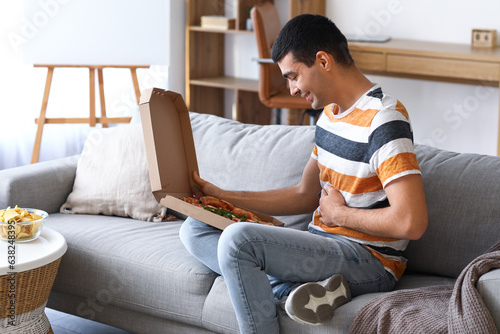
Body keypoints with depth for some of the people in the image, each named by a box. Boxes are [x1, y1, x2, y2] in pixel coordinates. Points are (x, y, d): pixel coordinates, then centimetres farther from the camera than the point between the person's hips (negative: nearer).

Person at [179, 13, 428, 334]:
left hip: (370, 262, -10)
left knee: (238, 238, -29)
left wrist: (339, 214, -11)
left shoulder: (383, 120, -18)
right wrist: (223, 197, 16)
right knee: (195, 229, 3)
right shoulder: (331, 112, 13)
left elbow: (412, 223, -27)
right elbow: (305, 195, 23)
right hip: (324, 244, 10)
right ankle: (296, 289, -17)